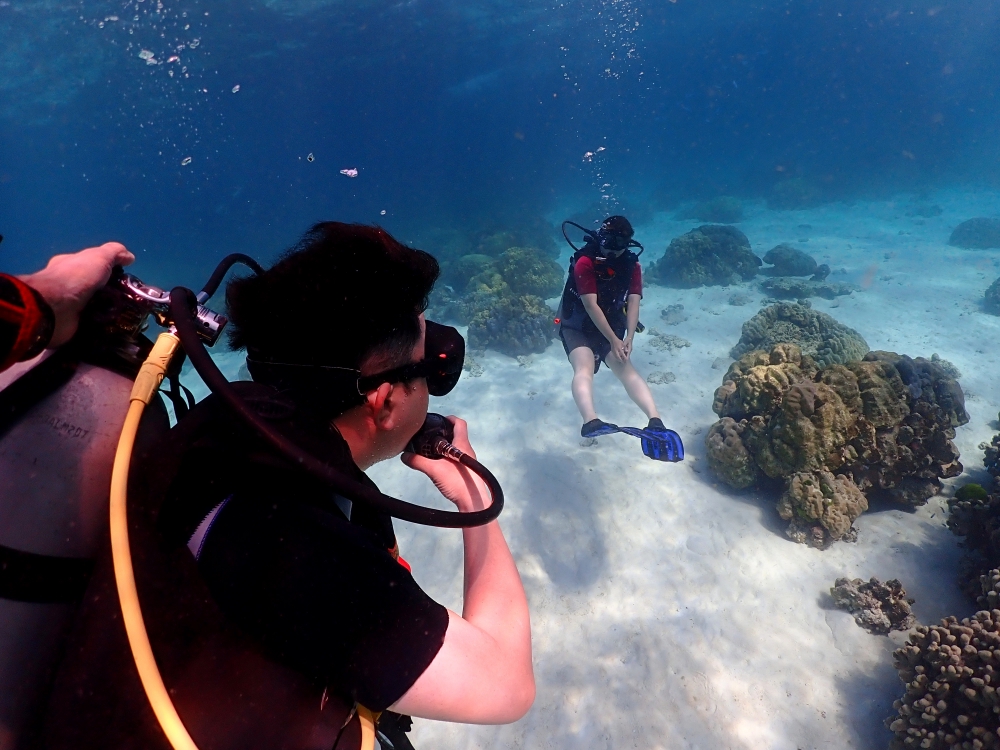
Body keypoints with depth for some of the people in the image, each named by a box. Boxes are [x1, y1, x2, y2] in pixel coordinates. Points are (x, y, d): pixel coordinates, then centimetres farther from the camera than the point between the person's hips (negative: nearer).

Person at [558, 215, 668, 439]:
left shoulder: (632, 265, -1)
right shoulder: (585, 262, -17)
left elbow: (633, 303, -9)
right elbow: (591, 305, -22)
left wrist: (628, 338, -24)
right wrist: (614, 340, -25)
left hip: (612, 327, 4)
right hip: (578, 327, -4)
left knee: (626, 369, -18)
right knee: (584, 368, -30)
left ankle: (655, 422, -35)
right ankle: (590, 422, -52)